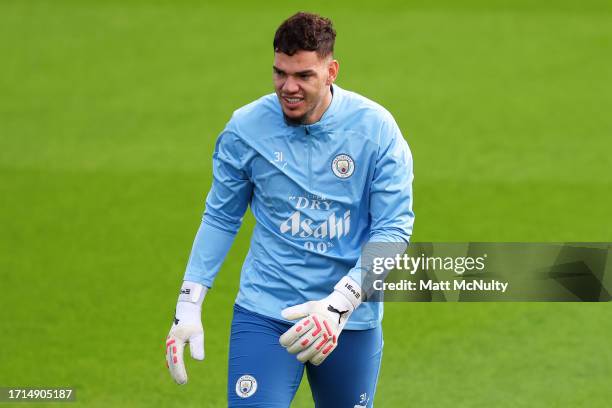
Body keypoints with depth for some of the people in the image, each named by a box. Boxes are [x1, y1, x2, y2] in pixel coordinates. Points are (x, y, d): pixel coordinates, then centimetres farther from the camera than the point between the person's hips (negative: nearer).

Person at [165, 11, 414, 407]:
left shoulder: (376, 128, -9)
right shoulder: (245, 127, -5)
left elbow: (393, 227, -10)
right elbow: (220, 219, 8)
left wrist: (340, 304, -22)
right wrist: (188, 305, 1)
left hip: (352, 320, 0)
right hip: (264, 313, 0)